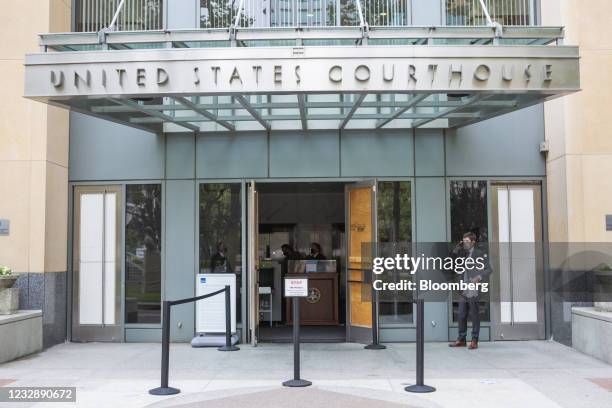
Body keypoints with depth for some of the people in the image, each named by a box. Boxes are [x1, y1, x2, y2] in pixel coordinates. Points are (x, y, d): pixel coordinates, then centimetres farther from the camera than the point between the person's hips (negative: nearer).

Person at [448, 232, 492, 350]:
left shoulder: (480, 254, -3)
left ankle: (474, 341, 9)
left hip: (474, 291, -6)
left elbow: (488, 269, -5)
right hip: (464, 291, 6)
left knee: (474, 316, 1)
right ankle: (461, 339, 18)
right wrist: (457, 248, 3)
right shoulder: (463, 254, 15)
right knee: (461, 316, 9)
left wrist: (479, 277, -20)